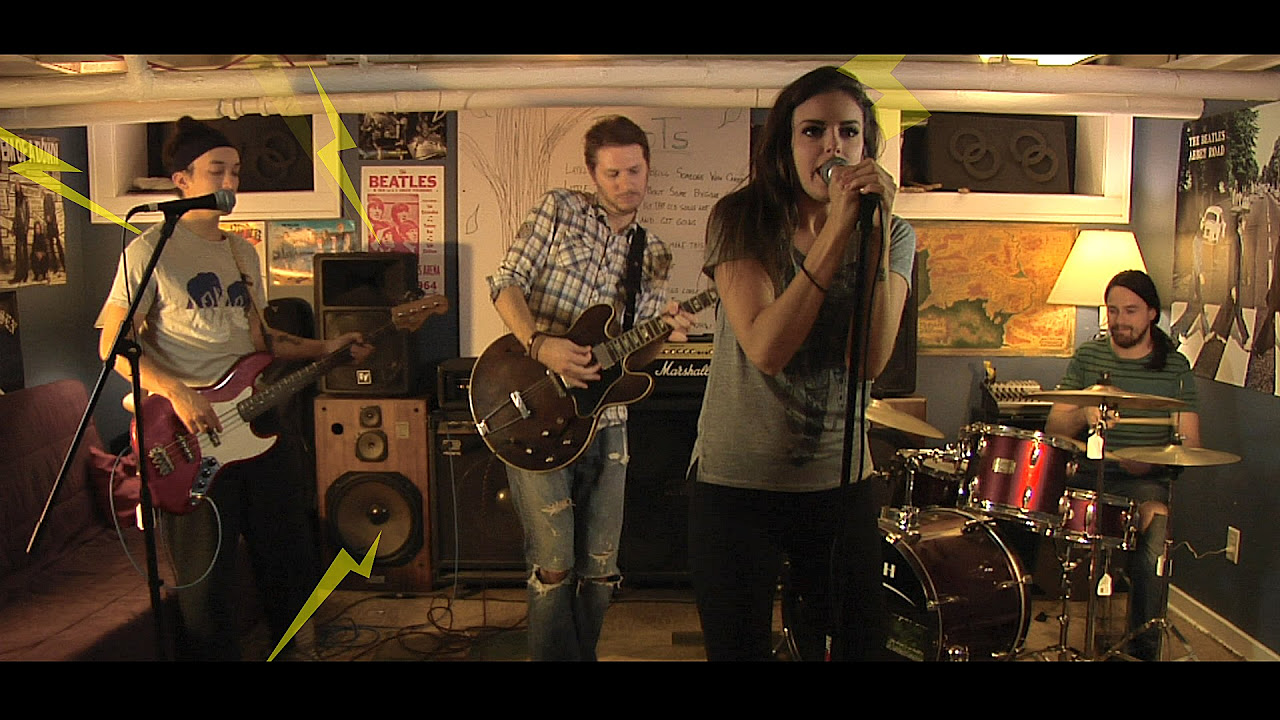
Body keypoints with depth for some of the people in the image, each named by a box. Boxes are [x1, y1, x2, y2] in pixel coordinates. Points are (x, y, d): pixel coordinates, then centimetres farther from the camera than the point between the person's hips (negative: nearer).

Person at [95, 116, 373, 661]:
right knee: (206, 580, 5)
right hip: (192, 435, -6)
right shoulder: (151, 251, -7)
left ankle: (295, 646, 34)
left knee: (290, 556, 15)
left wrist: (325, 349, 11)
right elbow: (112, 344, -10)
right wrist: (176, 393, -23)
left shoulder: (243, 252, 15)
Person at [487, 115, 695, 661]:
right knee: (554, 567, -3)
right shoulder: (560, 210, 0)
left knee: (600, 567, 12)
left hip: (604, 417, 5)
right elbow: (506, 282, -6)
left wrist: (662, 333, -10)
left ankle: (584, 653, 31)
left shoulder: (655, 256, 12)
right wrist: (541, 345, -20)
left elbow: (634, 355, 12)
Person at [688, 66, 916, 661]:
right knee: (738, 648, 11)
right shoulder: (741, 221, -8)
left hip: (842, 482, 3)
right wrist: (838, 228, -24)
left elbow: (872, 360, -15)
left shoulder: (892, 234, 0)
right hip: (737, 482, -2)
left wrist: (873, 233, -23)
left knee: (858, 644, 14)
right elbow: (766, 348, -22)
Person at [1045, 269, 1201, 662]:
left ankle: (1143, 650, -6)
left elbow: (1190, 444, 2)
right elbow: (1053, 429, 1)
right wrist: (1083, 415, -20)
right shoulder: (1087, 357, 6)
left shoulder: (1175, 366, 4)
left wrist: (1151, 460, -17)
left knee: (1152, 554, -29)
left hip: (1144, 482, -1)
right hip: (1085, 474, 1)